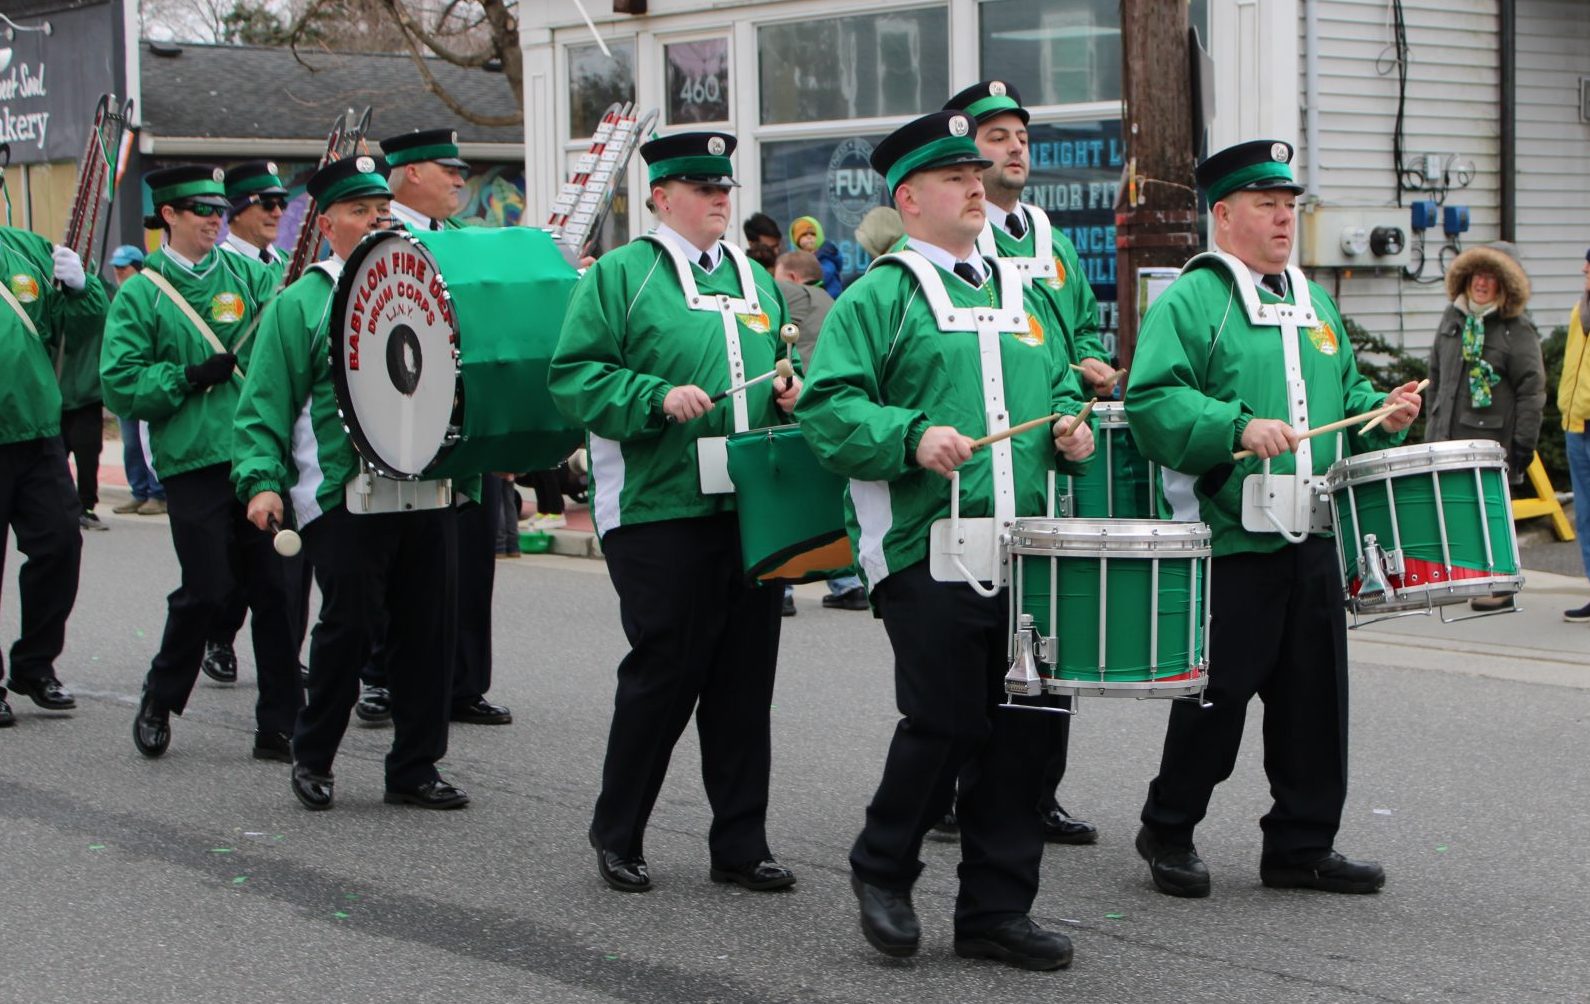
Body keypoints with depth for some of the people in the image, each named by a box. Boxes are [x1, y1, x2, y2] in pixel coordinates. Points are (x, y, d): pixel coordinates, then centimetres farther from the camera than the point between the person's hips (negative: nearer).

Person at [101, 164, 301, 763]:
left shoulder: (249, 274, 11)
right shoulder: (140, 294, 3)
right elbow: (120, 385, -2)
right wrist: (188, 378, -11)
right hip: (195, 464, -3)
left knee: (275, 589, 2)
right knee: (208, 590, -3)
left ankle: (280, 726, 10)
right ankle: (159, 702, 22)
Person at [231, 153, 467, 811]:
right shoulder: (299, 304, 4)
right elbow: (265, 406, -1)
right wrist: (263, 482, -13)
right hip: (342, 496, -4)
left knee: (427, 627, 5)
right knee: (348, 624, -4)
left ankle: (415, 768, 15)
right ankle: (313, 758, 16)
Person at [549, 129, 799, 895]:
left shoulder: (755, 279, 18)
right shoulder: (620, 275, -1)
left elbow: (778, 367, 28)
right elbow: (573, 377, -7)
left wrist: (788, 392, 6)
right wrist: (657, 398, -19)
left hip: (751, 508, 6)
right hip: (658, 511, -6)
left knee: (746, 674, 6)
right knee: (665, 671, -3)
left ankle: (741, 844, 15)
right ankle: (617, 835, 15)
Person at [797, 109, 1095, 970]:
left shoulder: (1019, 294, 20)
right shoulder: (878, 299, -1)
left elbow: (1057, 384, 27)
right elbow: (829, 407, -9)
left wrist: (1069, 424, 6)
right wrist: (913, 437, -23)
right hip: (926, 550, -6)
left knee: (1020, 728, 6)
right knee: (945, 722, -6)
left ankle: (997, 911, 16)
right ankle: (882, 869, 19)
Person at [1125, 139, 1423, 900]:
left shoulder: (1313, 303, 18)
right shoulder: (1188, 302, -6)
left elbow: (1344, 389, 26)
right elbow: (1153, 401, -16)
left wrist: (1382, 413, 6)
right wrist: (1239, 427, -26)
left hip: (1312, 540, 7)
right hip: (1230, 543, -7)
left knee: (1315, 695, 8)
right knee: (1218, 694, 0)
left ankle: (1303, 845, 19)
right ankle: (1169, 832, 19)